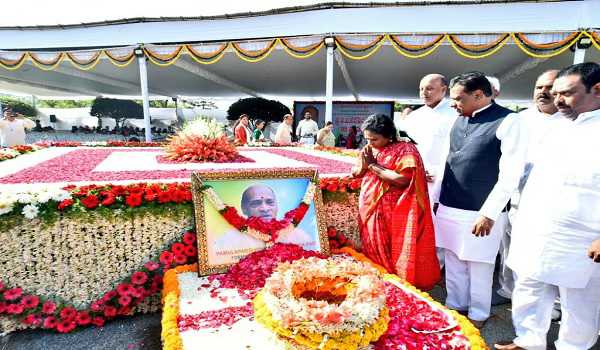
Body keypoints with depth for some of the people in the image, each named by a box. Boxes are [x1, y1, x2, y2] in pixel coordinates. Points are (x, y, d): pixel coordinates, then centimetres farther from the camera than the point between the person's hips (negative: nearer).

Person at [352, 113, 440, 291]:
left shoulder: (405, 149, -11)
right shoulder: (369, 149, 10)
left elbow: (402, 179, -24)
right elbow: (355, 173, 12)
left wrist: (373, 165, -16)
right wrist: (364, 163, -10)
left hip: (394, 215, -6)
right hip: (370, 209, 7)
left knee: (395, 255, 2)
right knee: (373, 253, 13)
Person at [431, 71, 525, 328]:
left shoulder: (507, 121, -11)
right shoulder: (460, 120, 8)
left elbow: (510, 174, -14)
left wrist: (489, 213, -16)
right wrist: (435, 195, 14)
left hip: (480, 212, -6)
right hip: (449, 207, 6)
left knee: (478, 266, 10)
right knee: (453, 261, 17)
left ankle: (478, 313, 31)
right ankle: (455, 305, 36)